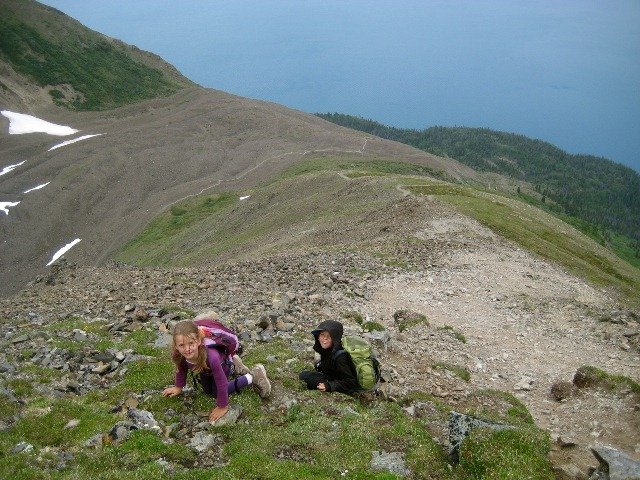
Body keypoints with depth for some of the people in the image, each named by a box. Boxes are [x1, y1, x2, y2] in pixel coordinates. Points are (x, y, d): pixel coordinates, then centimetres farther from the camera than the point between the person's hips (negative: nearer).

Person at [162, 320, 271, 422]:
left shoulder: (211, 357, -49)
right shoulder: (178, 355, -35)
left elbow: (222, 384, -35)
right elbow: (181, 368, -8)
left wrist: (222, 407, -23)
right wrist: (178, 387, 5)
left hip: (222, 364, -5)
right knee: (208, 391, 26)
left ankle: (253, 376, 14)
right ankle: (234, 368, 45)